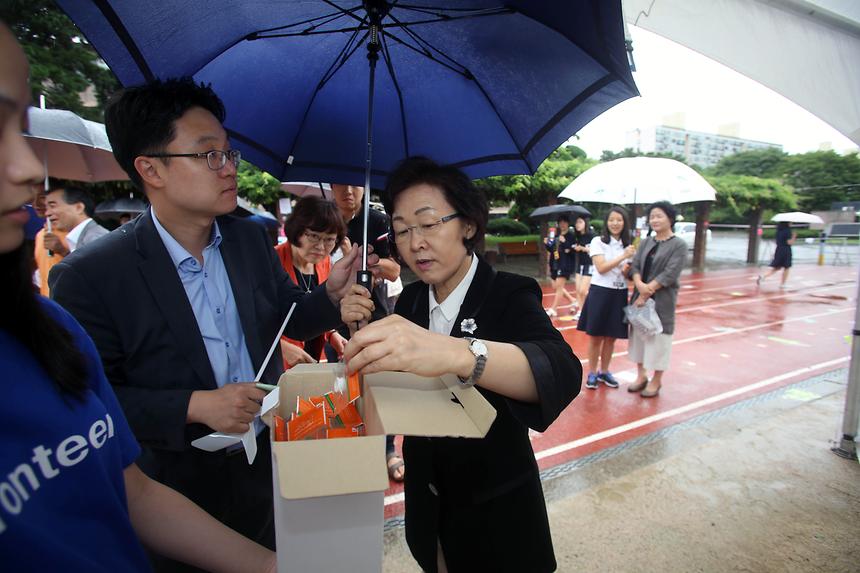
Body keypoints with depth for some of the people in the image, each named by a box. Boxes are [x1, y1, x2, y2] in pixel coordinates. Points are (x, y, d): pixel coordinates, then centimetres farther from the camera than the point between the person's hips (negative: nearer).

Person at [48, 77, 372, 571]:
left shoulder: (251, 238, -5)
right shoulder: (88, 277, -18)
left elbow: (285, 317, 4)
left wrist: (330, 294, -15)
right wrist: (195, 406, -26)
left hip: (272, 464, 4)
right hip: (181, 492, -4)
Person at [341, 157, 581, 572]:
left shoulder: (510, 296, -20)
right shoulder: (410, 299, -4)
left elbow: (563, 372, -40)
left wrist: (457, 354, -58)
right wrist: (362, 330, -16)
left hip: (496, 509, -4)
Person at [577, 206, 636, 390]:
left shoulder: (627, 245, 9)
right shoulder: (598, 242, -4)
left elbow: (628, 275, 11)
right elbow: (601, 268, -15)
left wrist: (627, 270, -12)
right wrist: (623, 256, -18)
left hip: (619, 294, 4)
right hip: (600, 292, -4)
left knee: (611, 337, 11)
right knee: (595, 337, 3)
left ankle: (604, 371, 26)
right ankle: (592, 373, 15)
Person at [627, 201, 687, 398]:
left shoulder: (679, 245, -6)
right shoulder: (645, 242, 10)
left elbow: (670, 274, -14)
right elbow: (635, 266, 2)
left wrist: (647, 292, -17)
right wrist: (640, 285, -18)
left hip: (662, 300, -5)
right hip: (640, 297, 5)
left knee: (658, 338, 2)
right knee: (638, 334, 11)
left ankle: (656, 381, 18)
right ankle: (641, 375, 27)